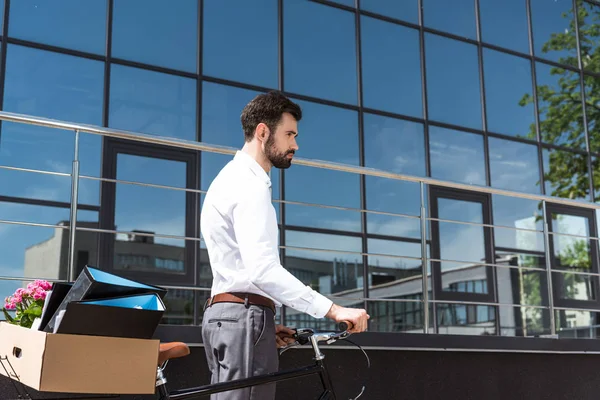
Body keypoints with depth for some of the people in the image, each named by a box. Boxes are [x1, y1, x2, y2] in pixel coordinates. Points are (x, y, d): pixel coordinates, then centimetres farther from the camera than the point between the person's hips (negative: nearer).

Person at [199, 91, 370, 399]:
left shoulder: (235, 179, 22)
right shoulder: (250, 185, -12)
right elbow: (263, 271, -25)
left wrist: (265, 322, 19)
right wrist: (333, 310, -27)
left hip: (227, 313, 11)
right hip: (244, 315, -11)